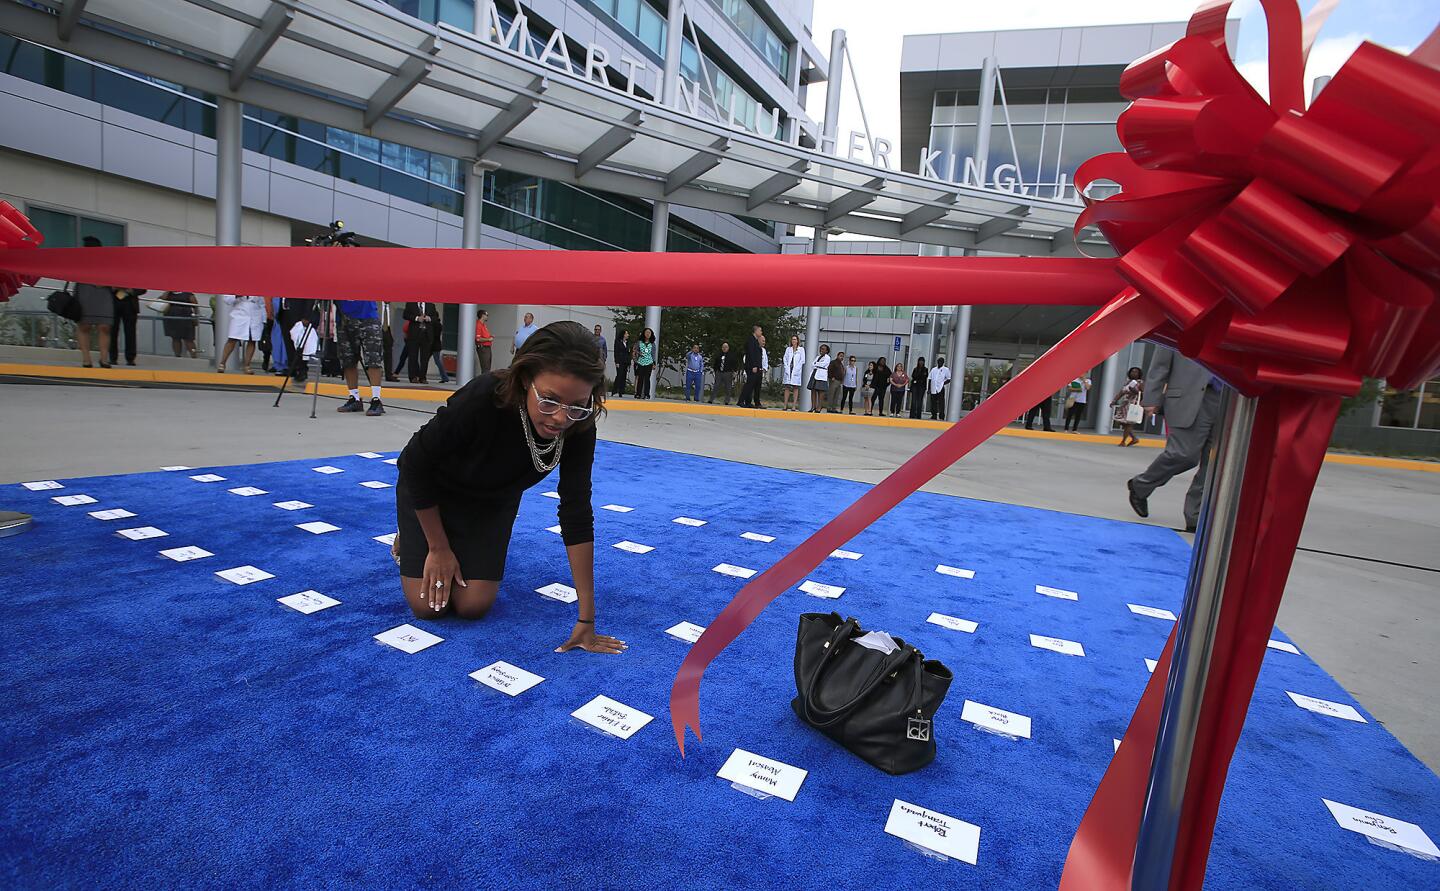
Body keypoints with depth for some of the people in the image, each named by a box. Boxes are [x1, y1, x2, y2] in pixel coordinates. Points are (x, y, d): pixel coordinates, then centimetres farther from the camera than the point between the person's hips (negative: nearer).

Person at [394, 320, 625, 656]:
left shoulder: (579, 428, -31)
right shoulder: (483, 398, -41)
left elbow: (576, 514, -26)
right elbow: (417, 464, -24)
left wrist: (586, 619, -24)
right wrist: (438, 548, -12)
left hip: (494, 499, 3)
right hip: (431, 489, -2)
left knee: (472, 605, -7)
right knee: (427, 604, -7)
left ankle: (467, 541, 24)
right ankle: (412, 537, 23)